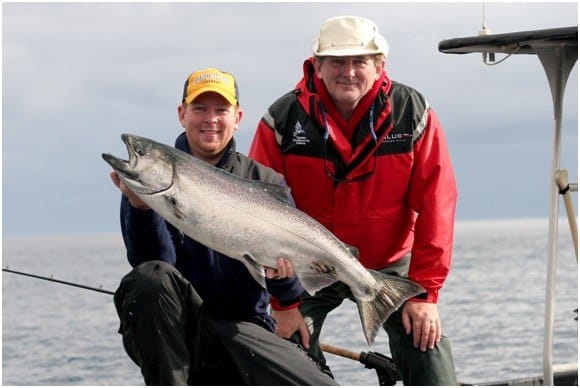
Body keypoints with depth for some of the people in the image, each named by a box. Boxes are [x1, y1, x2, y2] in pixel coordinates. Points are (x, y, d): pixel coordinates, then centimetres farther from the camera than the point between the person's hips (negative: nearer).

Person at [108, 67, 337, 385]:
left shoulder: (265, 183, 7)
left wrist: (283, 277, -23)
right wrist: (141, 205, -29)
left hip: (242, 329, 1)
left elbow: (289, 292, 1)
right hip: (175, 331, -1)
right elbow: (154, 262, -13)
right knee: (151, 276, -34)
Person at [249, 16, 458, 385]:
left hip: (390, 265, 1)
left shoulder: (414, 113, -13)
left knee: (427, 347, -9)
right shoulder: (283, 119, -15)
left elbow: (435, 205, -11)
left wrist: (425, 292, -16)